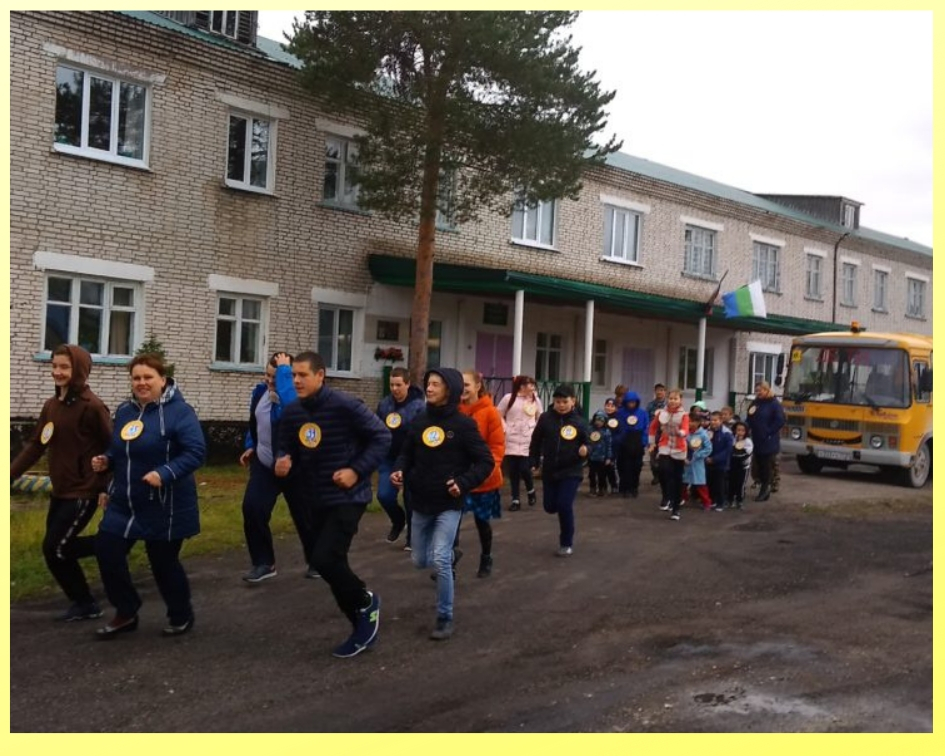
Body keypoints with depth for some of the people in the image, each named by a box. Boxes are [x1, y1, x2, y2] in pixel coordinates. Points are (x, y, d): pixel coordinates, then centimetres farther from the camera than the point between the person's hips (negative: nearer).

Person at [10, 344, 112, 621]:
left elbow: (112, 448, -15)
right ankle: (85, 604, 25)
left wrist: (108, 489, -16)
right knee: (58, 549, 11)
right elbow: (36, 445, 11)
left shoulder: (92, 406, -16)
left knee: (54, 549, -8)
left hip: (83, 492, -8)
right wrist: (11, 474, 3)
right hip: (60, 491, 8)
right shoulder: (51, 405, 7)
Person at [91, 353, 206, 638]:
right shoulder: (124, 411, 8)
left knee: (163, 561, 5)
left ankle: (181, 616, 31)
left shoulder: (179, 411, -15)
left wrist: (165, 474, -32)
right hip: (125, 503, 7)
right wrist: (106, 460, -1)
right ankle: (126, 613, 22)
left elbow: (195, 452, -22)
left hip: (165, 506, -6)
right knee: (106, 550, 1)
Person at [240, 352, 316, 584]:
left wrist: (284, 370, -38)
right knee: (252, 509, -8)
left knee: (303, 514, 6)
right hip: (264, 464, 6)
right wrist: (251, 446, 13)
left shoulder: (296, 396, -21)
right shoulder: (260, 391, 1)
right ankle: (264, 563, 7)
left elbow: (289, 402, -49)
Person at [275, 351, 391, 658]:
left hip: (347, 497, -7)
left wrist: (357, 471, -18)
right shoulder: (291, 412, 3)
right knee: (329, 563, 11)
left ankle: (365, 601, 10)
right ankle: (364, 627, 26)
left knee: (324, 559, -18)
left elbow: (382, 436, -12)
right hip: (315, 500, 7)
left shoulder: (345, 405, -16)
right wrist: (282, 463, -9)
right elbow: (286, 449, 14)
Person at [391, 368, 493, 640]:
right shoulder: (420, 421, 1)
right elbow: (407, 453, 10)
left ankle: (445, 618, 1)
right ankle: (449, 555, 50)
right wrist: (399, 471, -11)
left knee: (440, 559, -16)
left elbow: (486, 461, -8)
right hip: (421, 502, 5)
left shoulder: (463, 424, -11)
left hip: (449, 504, -5)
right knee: (420, 561, 16)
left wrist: (463, 483, -21)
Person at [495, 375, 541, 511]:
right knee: (513, 470, 3)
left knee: (524, 468, -9)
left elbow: (540, 418, 14)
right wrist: (505, 429, -6)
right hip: (511, 440, 0)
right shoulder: (508, 398, -3)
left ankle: (530, 491, 21)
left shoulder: (535, 400, 3)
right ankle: (515, 500, 14)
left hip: (528, 440, 0)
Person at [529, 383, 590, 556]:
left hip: (571, 472, -3)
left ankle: (566, 543, 8)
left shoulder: (579, 422, -6)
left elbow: (586, 444, 2)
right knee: (550, 507, 10)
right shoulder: (545, 418, -5)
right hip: (549, 471, 3)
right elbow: (536, 442, 3)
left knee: (564, 505, -11)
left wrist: (585, 451, -20)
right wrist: (534, 463, 0)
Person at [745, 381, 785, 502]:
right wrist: (751, 429, 1)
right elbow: (750, 419, 17)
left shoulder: (774, 404, -9)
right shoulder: (755, 403, 10)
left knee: (767, 467, -2)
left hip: (769, 442, -6)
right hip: (757, 441, 6)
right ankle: (765, 488, 19)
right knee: (760, 466, 10)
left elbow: (780, 421, -15)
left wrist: (769, 432, -14)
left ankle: (765, 489, 5)